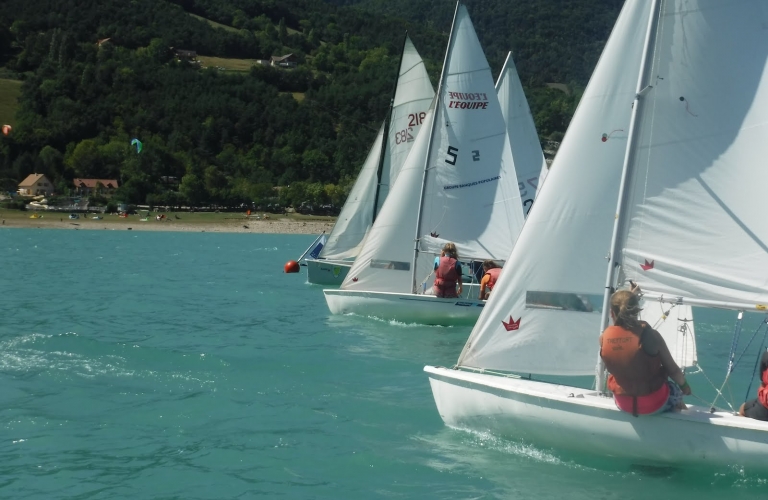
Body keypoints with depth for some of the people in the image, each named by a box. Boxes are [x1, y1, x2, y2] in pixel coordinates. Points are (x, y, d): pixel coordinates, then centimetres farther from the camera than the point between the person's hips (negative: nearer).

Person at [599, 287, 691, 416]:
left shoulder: (604, 338, -14)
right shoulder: (650, 336, -24)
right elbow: (673, 370, -13)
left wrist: (630, 295, 20)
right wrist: (684, 385, 9)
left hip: (623, 404, 3)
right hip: (654, 403, -3)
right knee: (675, 390, 32)